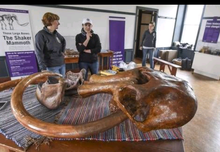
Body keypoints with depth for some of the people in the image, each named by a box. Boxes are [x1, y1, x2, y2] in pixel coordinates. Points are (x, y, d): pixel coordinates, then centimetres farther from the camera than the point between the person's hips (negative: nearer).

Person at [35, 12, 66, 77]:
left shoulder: (56, 33, 9)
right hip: (52, 67, -7)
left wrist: (62, 51, 16)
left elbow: (63, 41, 30)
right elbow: (39, 53, -16)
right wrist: (43, 69, -22)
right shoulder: (41, 35, -11)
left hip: (62, 64, 7)